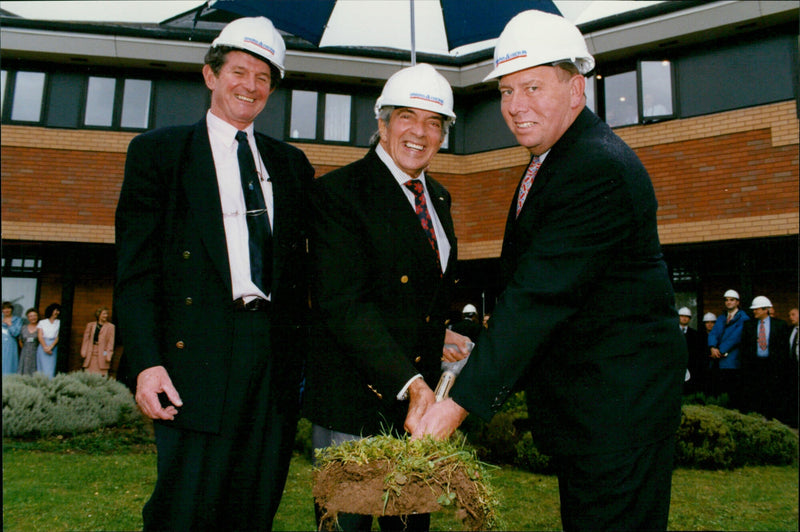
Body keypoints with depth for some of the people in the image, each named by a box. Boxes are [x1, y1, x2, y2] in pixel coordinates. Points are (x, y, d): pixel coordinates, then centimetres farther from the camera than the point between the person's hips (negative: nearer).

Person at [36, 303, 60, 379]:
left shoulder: (59, 323, 12)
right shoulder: (42, 322, 14)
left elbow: (58, 337, 2)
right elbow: (40, 336, 3)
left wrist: (50, 347, -12)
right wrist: (45, 347, -11)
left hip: (53, 347, -1)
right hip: (43, 346, 1)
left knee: (51, 369, -9)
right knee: (42, 369, -4)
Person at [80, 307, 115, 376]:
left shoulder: (110, 327, 2)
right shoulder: (90, 325, 11)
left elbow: (111, 342, -1)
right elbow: (86, 339, 11)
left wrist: (108, 354, -8)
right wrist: (84, 352, 2)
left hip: (102, 355, -3)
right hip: (90, 354, 3)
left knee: (103, 374, -3)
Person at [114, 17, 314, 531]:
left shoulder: (292, 163, 17)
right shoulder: (159, 150, 6)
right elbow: (135, 265, -1)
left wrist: (303, 349, 6)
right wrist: (146, 360, -10)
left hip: (277, 352, 4)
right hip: (199, 350, -3)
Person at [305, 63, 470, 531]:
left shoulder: (438, 198, 12)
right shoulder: (337, 193, -12)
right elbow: (342, 304, -22)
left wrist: (440, 335, 6)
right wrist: (410, 383, -30)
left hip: (422, 391, 7)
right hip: (354, 400, -6)